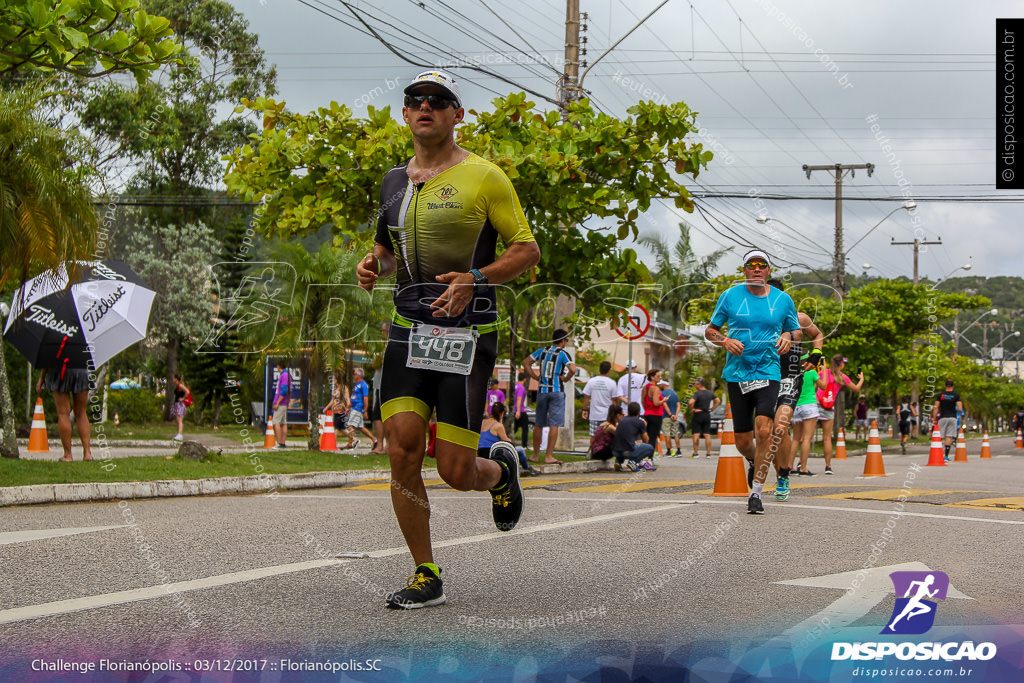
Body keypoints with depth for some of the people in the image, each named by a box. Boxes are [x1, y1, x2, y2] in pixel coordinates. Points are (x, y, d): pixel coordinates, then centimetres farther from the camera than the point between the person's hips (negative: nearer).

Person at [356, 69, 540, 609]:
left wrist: (474, 280, -18)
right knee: (401, 453, -8)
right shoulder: (394, 180, 13)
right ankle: (426, 577, 6)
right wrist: (373, 266, 5)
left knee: (456, 472, -5)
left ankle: (500, 470, 33)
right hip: (408, 328, 5)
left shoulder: (483, 177, -3)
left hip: (467, 335, -4)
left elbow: (527, 249, -3)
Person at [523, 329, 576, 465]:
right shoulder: (563, 353, -6)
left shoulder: (542, 351, 8)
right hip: (556, 391, -5)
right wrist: (565, 379, -3)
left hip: (542, 390, 5)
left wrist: (535, 376, 10)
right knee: (554, 424, -3)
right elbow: (573, 369, -20)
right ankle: (549, 456, -7)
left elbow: (526, 363, 10)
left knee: (538, 424, 12)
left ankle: (536, 455, 18)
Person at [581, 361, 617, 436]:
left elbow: (586, 397, 1)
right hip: (607, 415, -2)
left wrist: (585, 410, 11)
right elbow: (614, 400, -2)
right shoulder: (612, 383, -6)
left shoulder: (591, 381, -1)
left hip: (594, 415, 2)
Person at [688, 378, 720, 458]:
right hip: (707, 415, 5)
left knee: (696, 434, -2)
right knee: (707, 434, 6)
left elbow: (690, 402, -30)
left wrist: (691, 409, -13)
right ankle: (708, 453, 4)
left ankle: (695, 453, -2)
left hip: (697, 414, -5)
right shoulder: (710, 393, 6)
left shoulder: (697, 393, -15)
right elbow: (718, 401, 15)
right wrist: (711, 409, 12)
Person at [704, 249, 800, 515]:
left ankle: (756, 492, -10)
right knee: (743, 442, 4)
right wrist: (726, 341, -10)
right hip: (736, 374, 1)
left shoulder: (782, 299, 6)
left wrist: (787, 336, -4)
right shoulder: (730, 296, 3)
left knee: (764, 431, -19)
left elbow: (796, 330, 20)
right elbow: (710, 331, 10)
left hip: (768, 372, -1)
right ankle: (756, 463, 40)